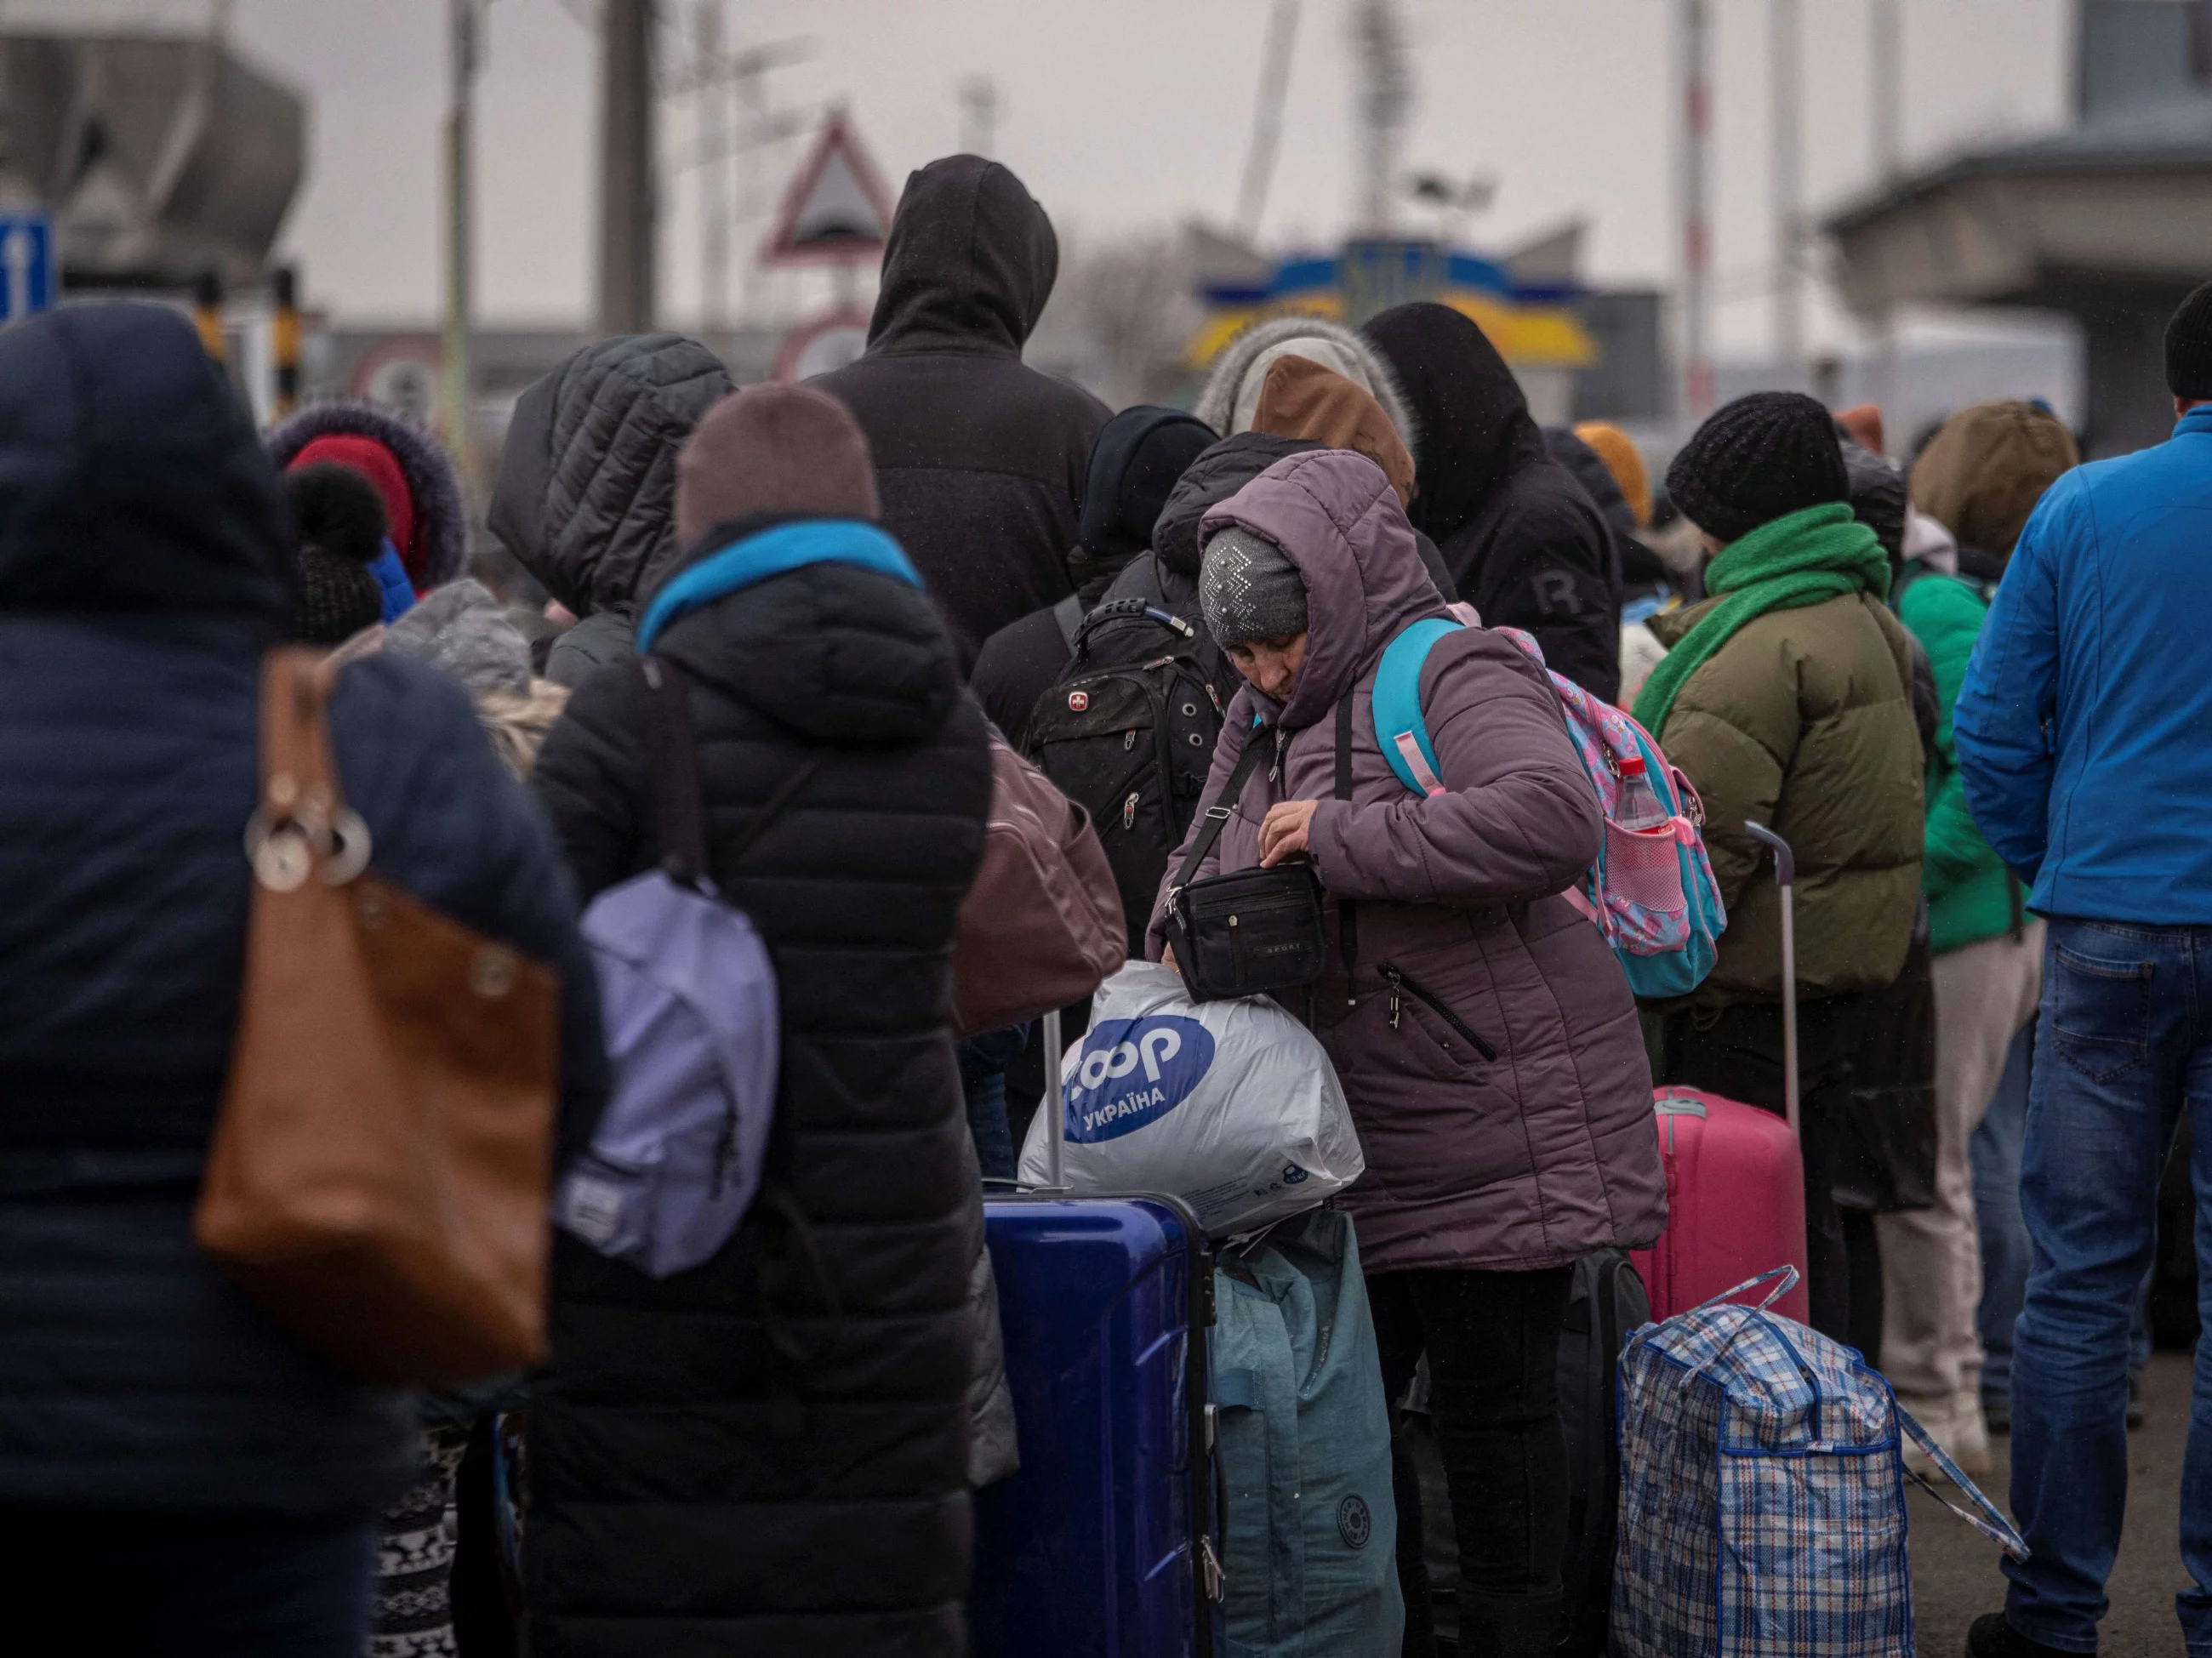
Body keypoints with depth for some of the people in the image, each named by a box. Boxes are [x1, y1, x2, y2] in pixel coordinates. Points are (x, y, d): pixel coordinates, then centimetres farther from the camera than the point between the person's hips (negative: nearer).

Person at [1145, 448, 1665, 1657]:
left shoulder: (1452, 674, -12)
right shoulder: (1267, 716, 15)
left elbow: (1554, 819, -30)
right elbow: (1210, 858, 25)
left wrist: (1347, 837, -25)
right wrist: (1187, 933, 0)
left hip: (1493, 1134, -8)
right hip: (1354, 1142, 8)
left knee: (1491, 1399, 0)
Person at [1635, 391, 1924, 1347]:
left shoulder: (1761, 642, -18)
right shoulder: (1868, 617, 15)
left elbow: (1702, 837, -21)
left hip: (1756, 988, -10)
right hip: (1848, 970, 10)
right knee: (1806, 1218, 16)